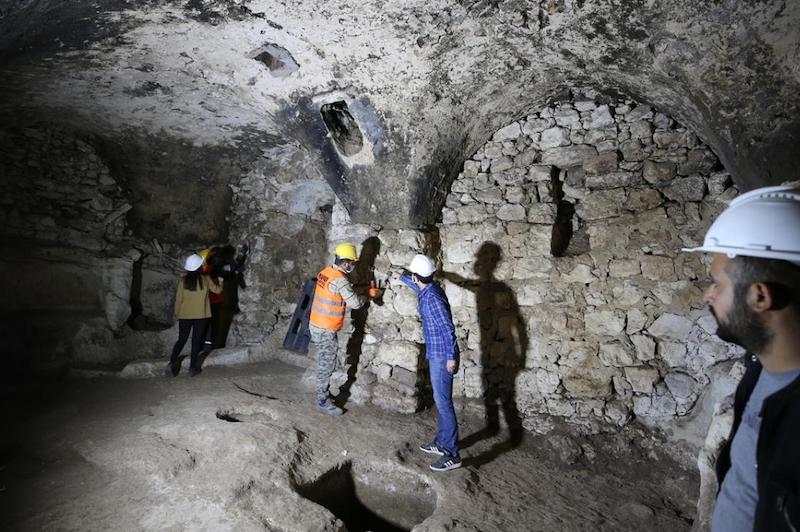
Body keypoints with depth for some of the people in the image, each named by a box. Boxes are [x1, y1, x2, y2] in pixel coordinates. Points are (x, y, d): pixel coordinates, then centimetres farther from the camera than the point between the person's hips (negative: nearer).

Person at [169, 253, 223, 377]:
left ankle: (172, 362, 8)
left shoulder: (183, 280, -6)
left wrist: (176, 314, 10)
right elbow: (217, 290, 7)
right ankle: (193, 367, 10)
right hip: (201, 315, -1)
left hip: (184, 315, 1)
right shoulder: (206, 279, -8)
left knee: (181, 340, 15)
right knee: (196, 341, 6)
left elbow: (178, 299, -2)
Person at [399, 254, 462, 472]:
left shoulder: (432, 298, -23)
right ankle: (442, 443, 29)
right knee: (441, 400, 17)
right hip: (436, 354, 10)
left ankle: (452, 455, 3)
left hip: (441, 356, -10)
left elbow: (448, 329, -24)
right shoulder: (429, 289, 6)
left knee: (443, 402, -5)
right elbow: (417, 286, 32)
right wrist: (402, 277, 47)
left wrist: (451, 357, -21)